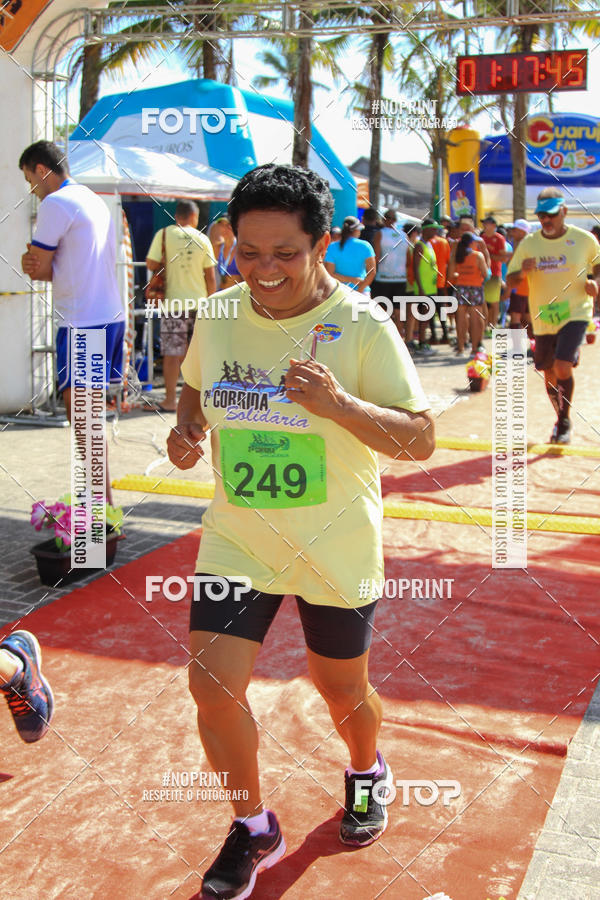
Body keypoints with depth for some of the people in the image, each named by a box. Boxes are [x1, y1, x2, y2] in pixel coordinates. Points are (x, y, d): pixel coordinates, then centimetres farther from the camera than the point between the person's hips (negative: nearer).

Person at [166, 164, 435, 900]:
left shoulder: (362, 327, -16)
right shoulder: (217, 316, -3)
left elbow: (421, 439, -17)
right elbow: (195, 388, 16)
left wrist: (339, 404, -33)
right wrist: (187, 429, -6)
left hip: (335, 547, -3)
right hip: (236, 539, 3)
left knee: (341, 688, 14)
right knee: (212, 686, -6)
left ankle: (367, 773, 51)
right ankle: (253, 828, 22)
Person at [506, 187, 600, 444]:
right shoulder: (528, 243, -1)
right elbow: (510, 281, 1)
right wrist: (522, 271, -21)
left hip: (575, 314, -3)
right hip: (543, 318, 3)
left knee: (563, 366, -20)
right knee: (549, 373, 12)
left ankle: (565, 421, -2)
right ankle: (560, 418, 35)